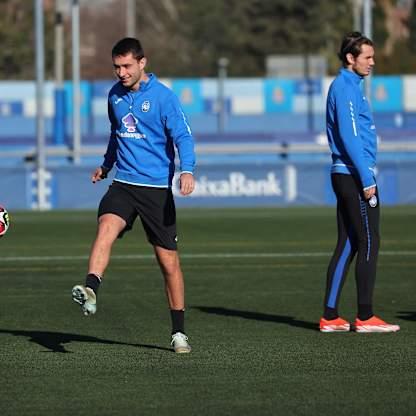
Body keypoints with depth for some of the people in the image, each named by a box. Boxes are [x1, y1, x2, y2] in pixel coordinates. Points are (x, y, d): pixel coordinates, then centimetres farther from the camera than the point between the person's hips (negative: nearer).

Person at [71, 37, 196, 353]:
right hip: (123, 184, 4)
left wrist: (187, 170, -31)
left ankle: (179, 332, 14)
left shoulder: (163, 97, -8)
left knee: (169, 261, 3)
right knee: (106, 228, -27)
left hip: (157, 189, -4)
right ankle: (90, 291, -46)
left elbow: (183, 136, -14)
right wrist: (107, 164, 38)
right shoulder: (115, 95, 10)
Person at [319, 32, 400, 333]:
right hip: (355, 175, -10)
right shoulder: (345, 88, -13)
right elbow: (349, 137, -19)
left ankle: (330, 317, 8)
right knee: (369, 244, -6)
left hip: (346, 176, 10)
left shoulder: (349, 87, 18)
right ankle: (365, 317, -4)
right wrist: (366, 180, -20)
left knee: (348, 246, 8)